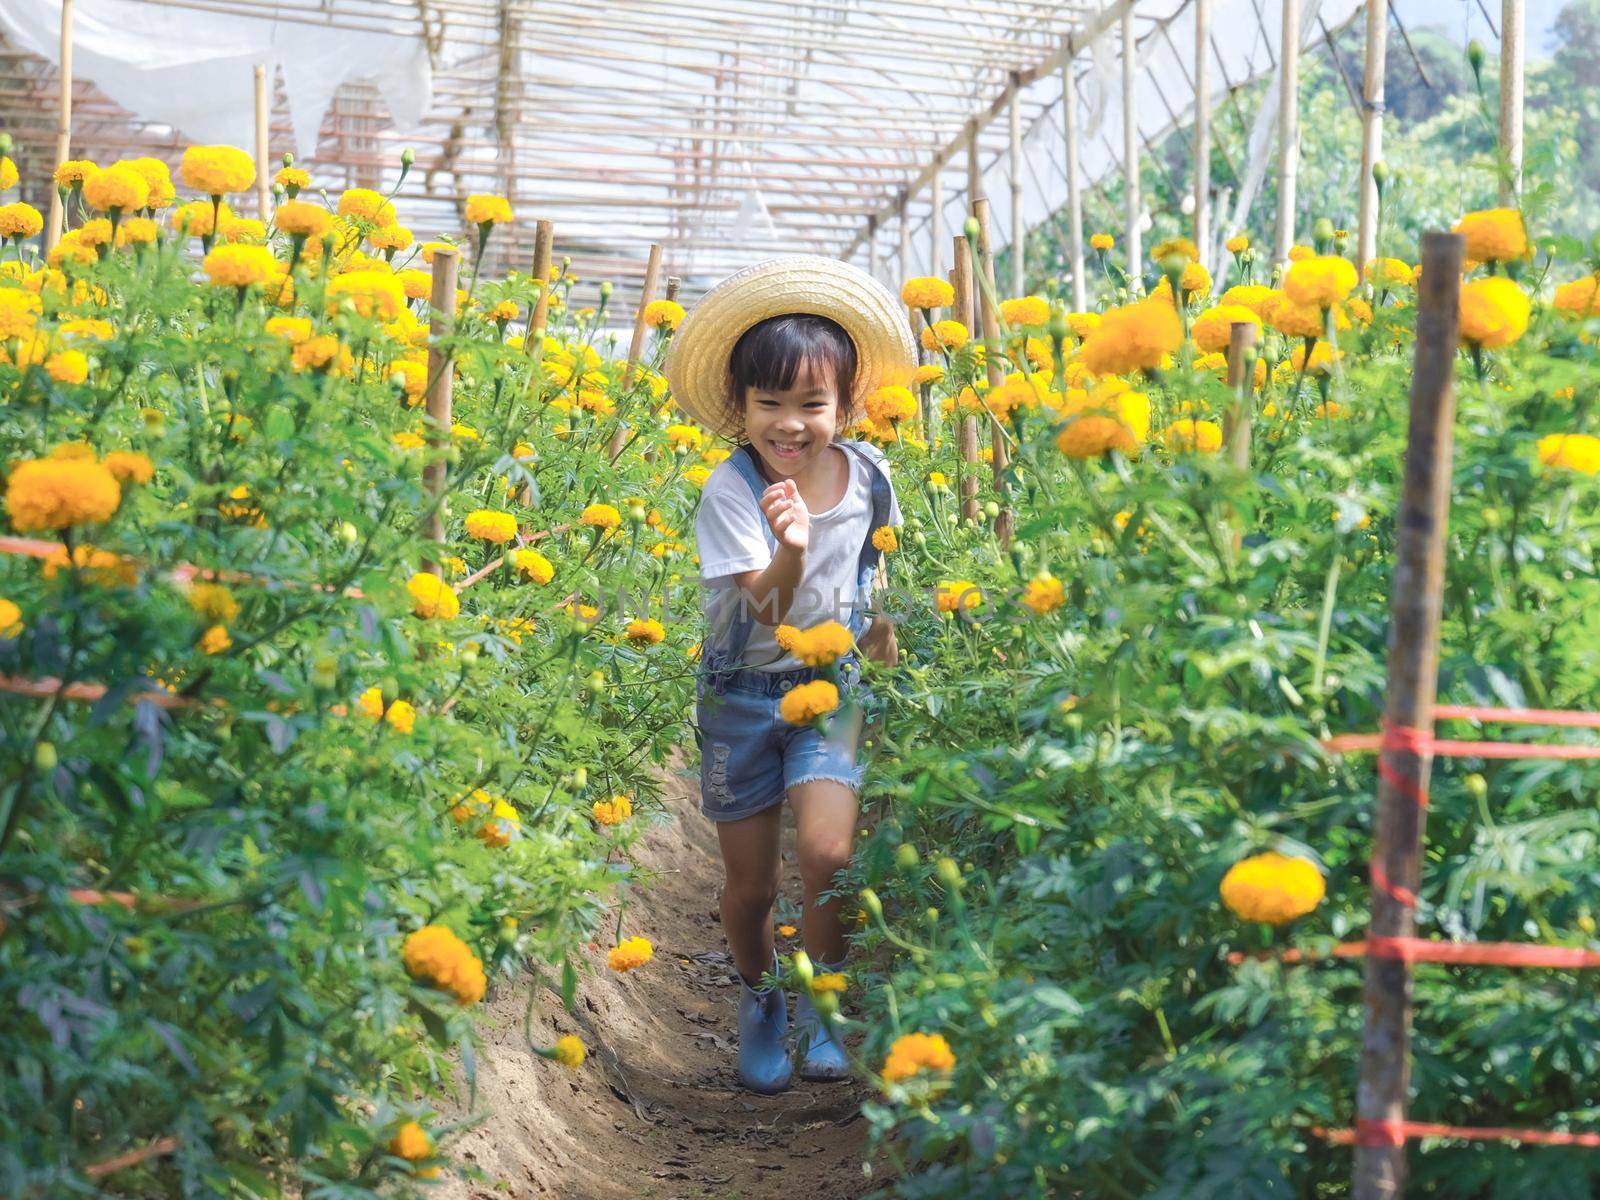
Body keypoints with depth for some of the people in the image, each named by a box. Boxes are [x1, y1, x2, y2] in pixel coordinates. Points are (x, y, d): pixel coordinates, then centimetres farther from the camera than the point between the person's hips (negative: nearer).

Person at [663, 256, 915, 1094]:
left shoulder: (866, 474, -6)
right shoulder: (731, 492, -17)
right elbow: (768, 608, -26)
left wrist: (884, 654, 15)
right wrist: (790, 549, -44)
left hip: (833, 687, 1)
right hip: (743, 695, -1)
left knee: (828, 851, -20)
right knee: (749, 883, 5)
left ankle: (823, 1001, 4)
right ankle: (759, 1001, 34)